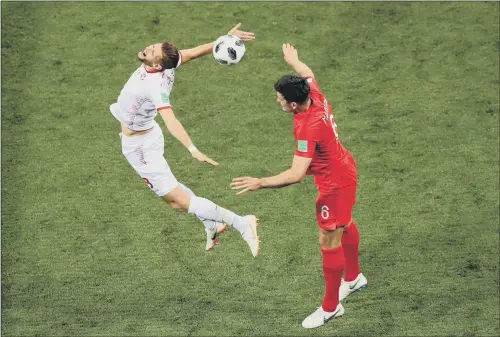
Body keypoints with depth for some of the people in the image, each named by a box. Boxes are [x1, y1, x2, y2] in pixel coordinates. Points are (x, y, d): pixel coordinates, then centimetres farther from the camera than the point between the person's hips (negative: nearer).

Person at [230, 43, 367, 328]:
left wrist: (259, 183, -45)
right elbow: (308, 74, 14)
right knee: (345, 225, 29)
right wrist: (293, 60, 35)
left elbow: (297, 174, -42)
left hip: (335, 184, -10)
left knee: (329, 242, 2)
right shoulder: (315, 95, -13)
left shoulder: (308, 128, -37)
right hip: (344, 169, 10)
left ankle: (331, 307, 15)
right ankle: (354, 278, 52)